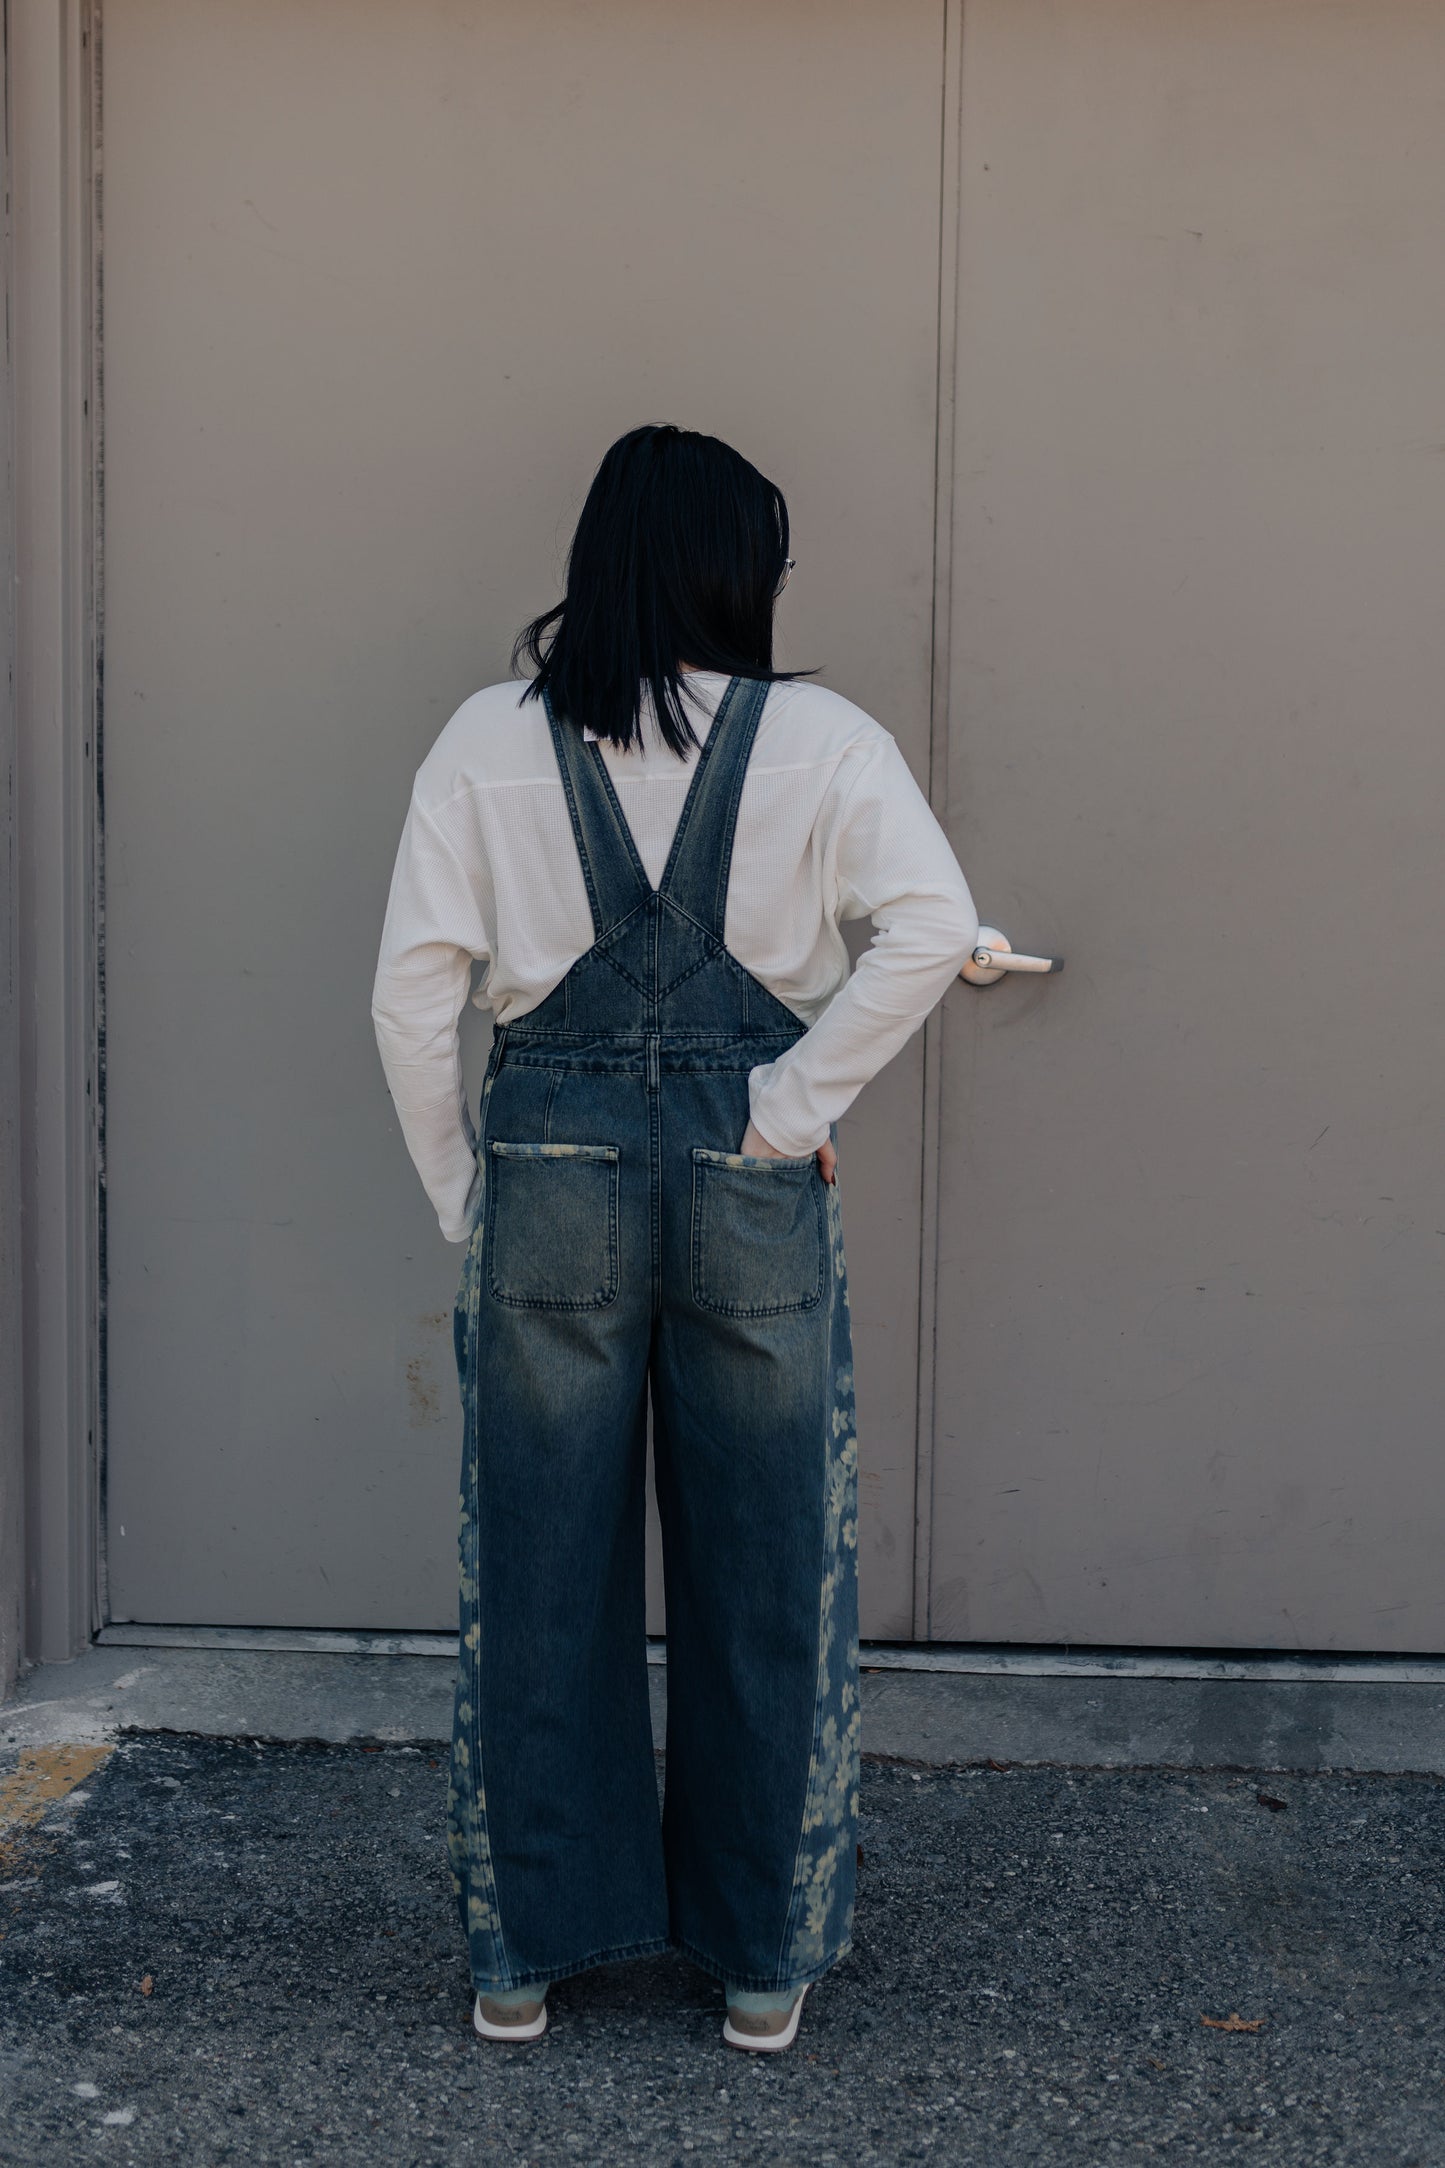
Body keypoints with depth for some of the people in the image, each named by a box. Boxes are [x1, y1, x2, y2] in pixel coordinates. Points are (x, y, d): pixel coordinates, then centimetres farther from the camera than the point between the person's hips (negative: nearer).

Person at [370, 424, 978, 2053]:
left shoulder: (488, 740, 1)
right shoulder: (817, 739, -3)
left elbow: (412, 992, -3)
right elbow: (934, 926, -17)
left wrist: (463, 1196, 6)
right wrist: (797, 1104, -8)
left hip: (548, 1177, 1)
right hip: (752, 1186, -1)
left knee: (540, 1571, 12)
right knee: (761, 1569, 12)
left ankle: (525, 1951, 25)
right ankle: (762, 1957, 25)